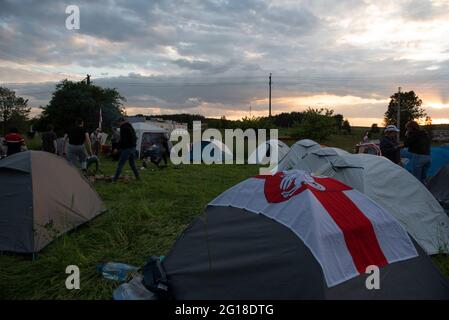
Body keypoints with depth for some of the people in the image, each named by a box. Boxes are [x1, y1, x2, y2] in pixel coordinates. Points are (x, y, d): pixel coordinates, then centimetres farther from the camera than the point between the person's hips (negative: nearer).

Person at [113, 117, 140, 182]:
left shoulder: (123, 128, -11)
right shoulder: (130, 127, 19)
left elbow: (122, 139, -19)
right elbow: (135, 138, 22)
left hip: (127, 148, -9)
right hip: (133, 147, 9)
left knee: (120, 164, -6)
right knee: (132, 163, 17)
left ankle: (115, 178, -4)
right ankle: (137, 177, 18)